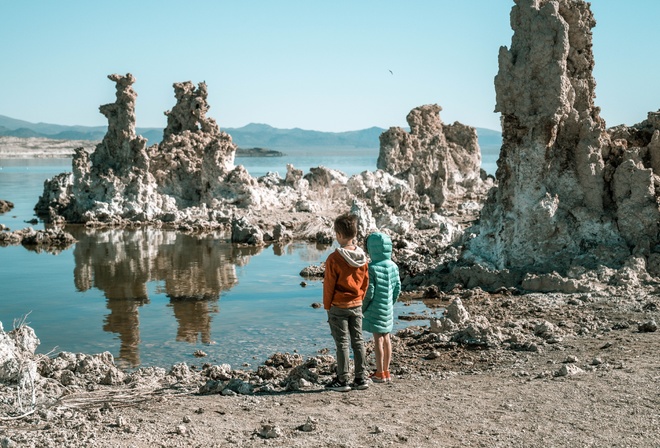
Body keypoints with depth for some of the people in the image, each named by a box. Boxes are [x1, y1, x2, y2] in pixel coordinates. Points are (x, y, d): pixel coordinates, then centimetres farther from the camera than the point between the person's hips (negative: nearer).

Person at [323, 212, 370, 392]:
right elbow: (365, 281, 7)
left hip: (338, 307, -5)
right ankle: (361, 378, 15)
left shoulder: (334, 258, -18)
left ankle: (342, 381, 7)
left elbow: (329, 285, -12)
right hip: (357, 305, 5)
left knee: (342, 343, 2)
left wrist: (327, 305, 0)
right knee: (358, 341, 11)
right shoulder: (362, 256, -1)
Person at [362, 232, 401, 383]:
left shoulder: (372, 268, -18)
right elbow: (397, 287, 9)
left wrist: (362, 307, -3)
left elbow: (369, 291, -17)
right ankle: (386, 371, 21)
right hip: (388, 308, 6)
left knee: (378, 339, 0)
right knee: (386, 338, 13)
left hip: (375, 309, -6)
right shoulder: (393, 266, 2)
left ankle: (380, 373, 5)